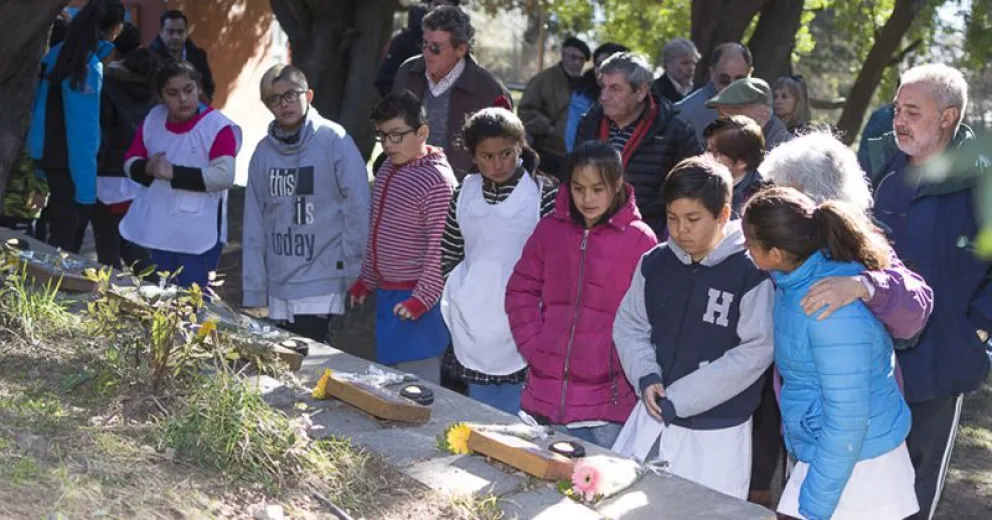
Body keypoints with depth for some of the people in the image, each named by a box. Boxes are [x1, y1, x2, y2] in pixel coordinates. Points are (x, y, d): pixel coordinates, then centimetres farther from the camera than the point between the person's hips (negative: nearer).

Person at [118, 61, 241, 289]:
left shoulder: (217, 126, -12)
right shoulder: (153, 119, 6)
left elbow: (224, 176, -22)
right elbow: (130, 162, 10)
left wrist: (174, 173, -25)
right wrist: (148, 168, -14)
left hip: (196, 236, -6)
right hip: (158, 230, 6)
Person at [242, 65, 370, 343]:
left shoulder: (334, 140, -6)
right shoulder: (264, 151, 7)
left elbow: (358, 207, -6)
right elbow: (254, 221, 8)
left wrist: (351, 269, -6)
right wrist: (254, 288, 5)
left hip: (322, 280, -5)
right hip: (279, 282, 5)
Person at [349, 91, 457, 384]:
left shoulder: (437, 180, -18)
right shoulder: (389, 168, 10)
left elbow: (441, 249, -19)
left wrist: (422, 299, -19)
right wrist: (366, 280, 19)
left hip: (416, 299, -9)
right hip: (386, 294, 9)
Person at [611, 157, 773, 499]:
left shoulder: (751, 274, -13)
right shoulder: (655, 263, 4)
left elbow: (756, 352, -17)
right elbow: (629, 325, 11)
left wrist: (678, 398, -17)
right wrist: (645, 376, -8)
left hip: (716, 436, -5)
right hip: (651, 420, 5)